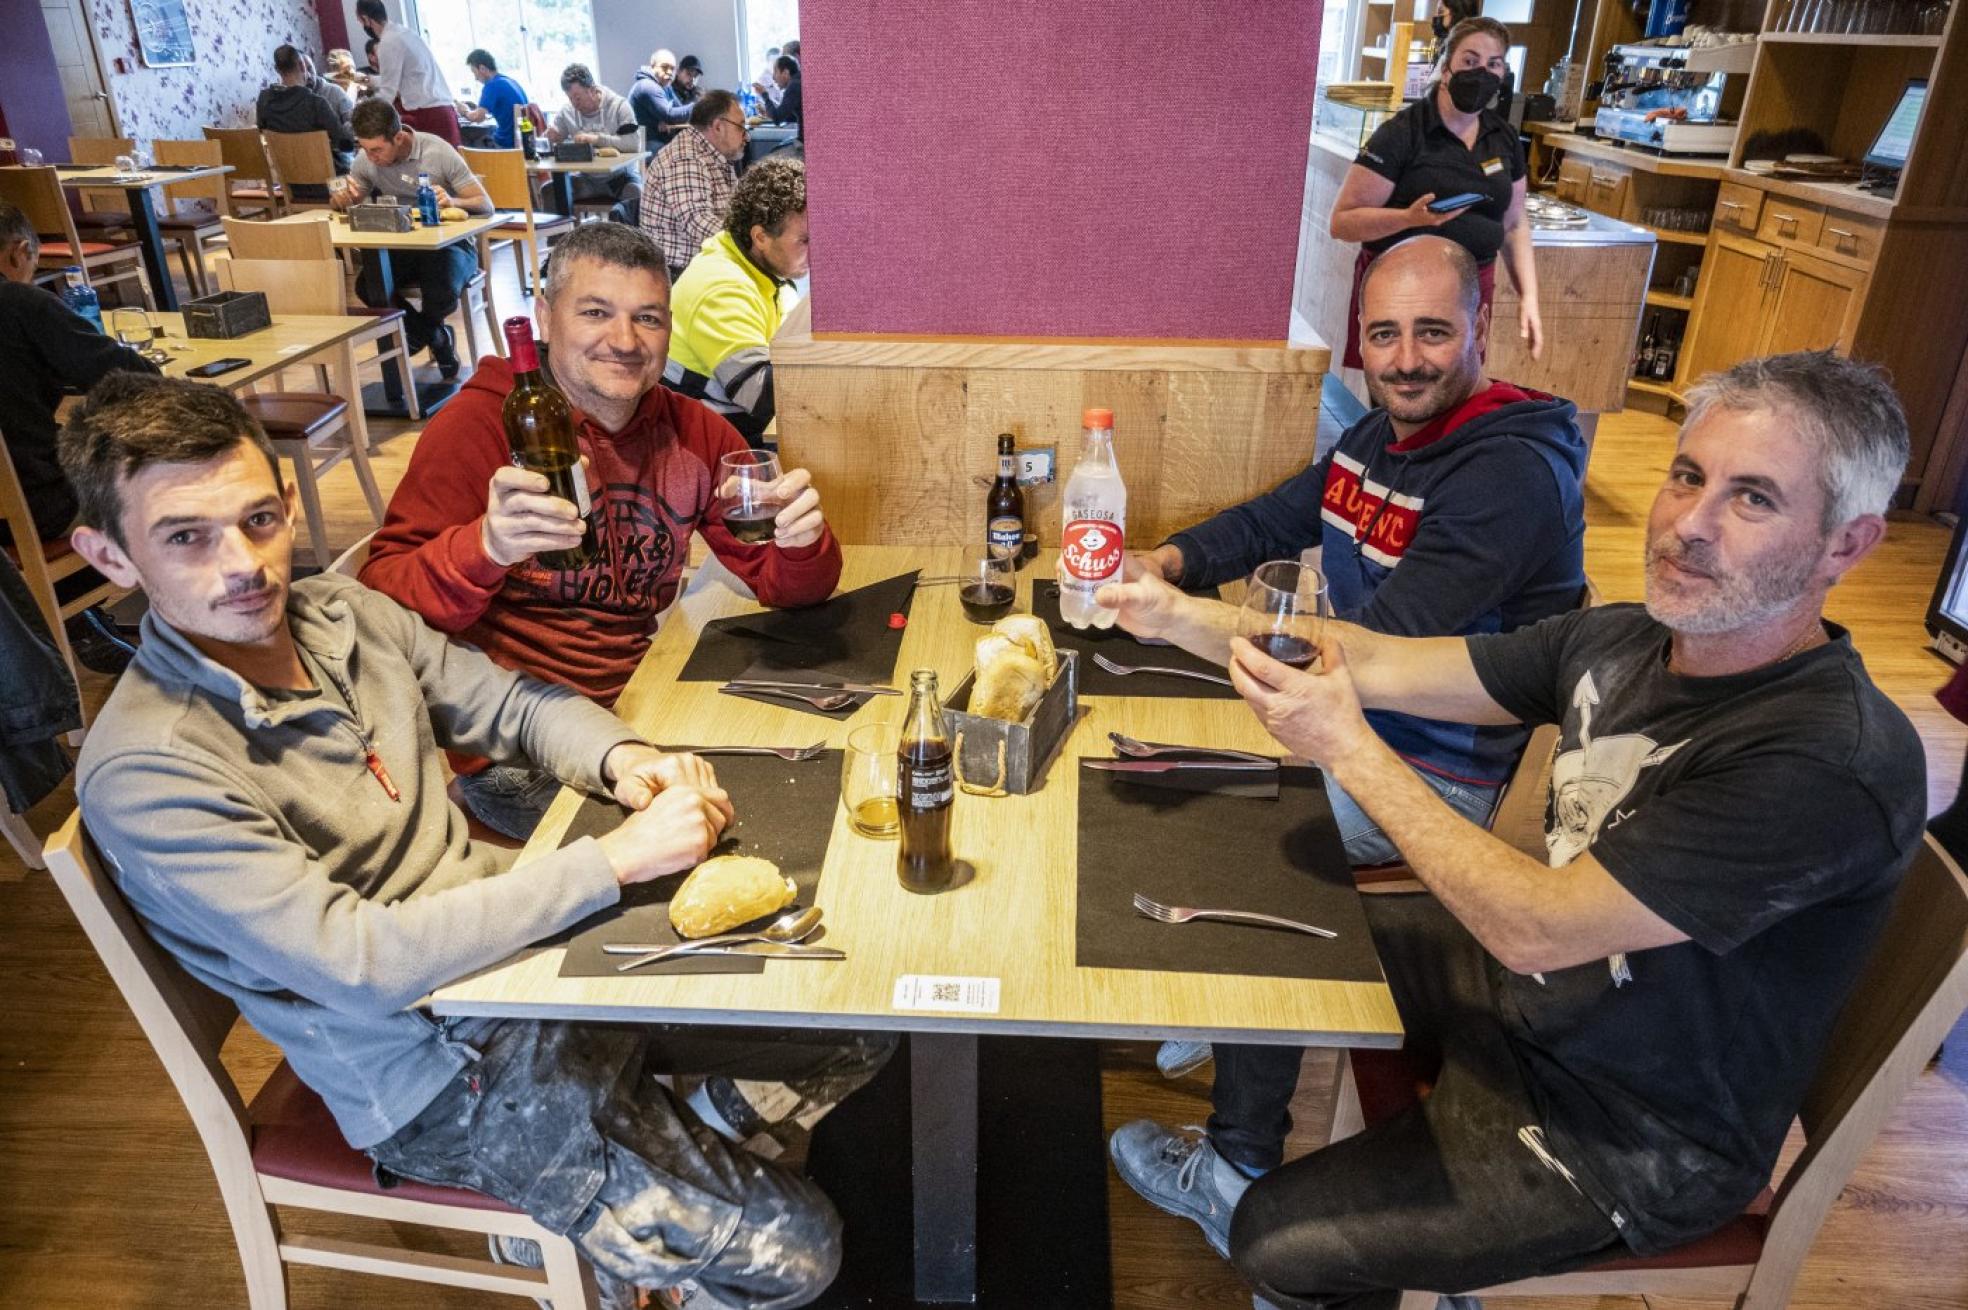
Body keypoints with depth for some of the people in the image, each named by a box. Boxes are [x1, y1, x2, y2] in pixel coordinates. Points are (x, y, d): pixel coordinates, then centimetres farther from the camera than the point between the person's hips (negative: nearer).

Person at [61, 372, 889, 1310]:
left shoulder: (340, 612, -2)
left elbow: (511, 703, 9)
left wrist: (623, 759, -13)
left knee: (858, 1024, 2)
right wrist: (618, 858, -29)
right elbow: (356, 965, -27)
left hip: (521, 943, 7)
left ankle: (677, 1121, 22)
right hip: (438, 1071, -6)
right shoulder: (144, 773, -22)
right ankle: (571, 1220, 18)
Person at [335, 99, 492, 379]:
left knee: (442, 294, -34)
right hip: (401, 248, 4)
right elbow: (340, 206, 9)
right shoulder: (368, 162, -2)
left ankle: (418, 333, 5)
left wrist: (453, 201, -35)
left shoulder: (438, 152, -13)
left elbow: (486, 205, -13)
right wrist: (345, 197, -16)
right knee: (367, 287, -25)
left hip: (449, 242, -4)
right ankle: (438, 338, 1)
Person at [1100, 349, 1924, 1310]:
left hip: (1627, 1145, -7)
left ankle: (1256, 1215, 29)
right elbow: (1382, 661, -5)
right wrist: (1181, 616, -12)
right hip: (1539, 969, 7)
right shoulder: (1620, 642, -9)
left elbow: (1535, 929, -32)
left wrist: (1347, 750, -29)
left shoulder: (1837, 764, -32)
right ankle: (1239, 1163, 38)